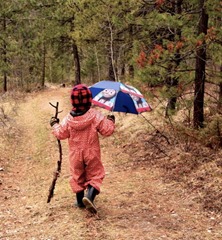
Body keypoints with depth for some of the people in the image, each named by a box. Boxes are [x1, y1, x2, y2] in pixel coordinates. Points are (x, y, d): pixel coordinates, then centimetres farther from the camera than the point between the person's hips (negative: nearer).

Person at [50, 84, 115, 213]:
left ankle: (80, 200, 26)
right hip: (92, 154, -2)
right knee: (95, 175, 5)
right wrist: (111, 121, 7)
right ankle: (90, 196, -19)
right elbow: (108, 130, -13)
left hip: (75, 154, 3)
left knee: (77, 176, 19)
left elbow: (60, 134, 2)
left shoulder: (68, 119, -7)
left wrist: (55, 124, 19)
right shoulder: (95, 115, -14)